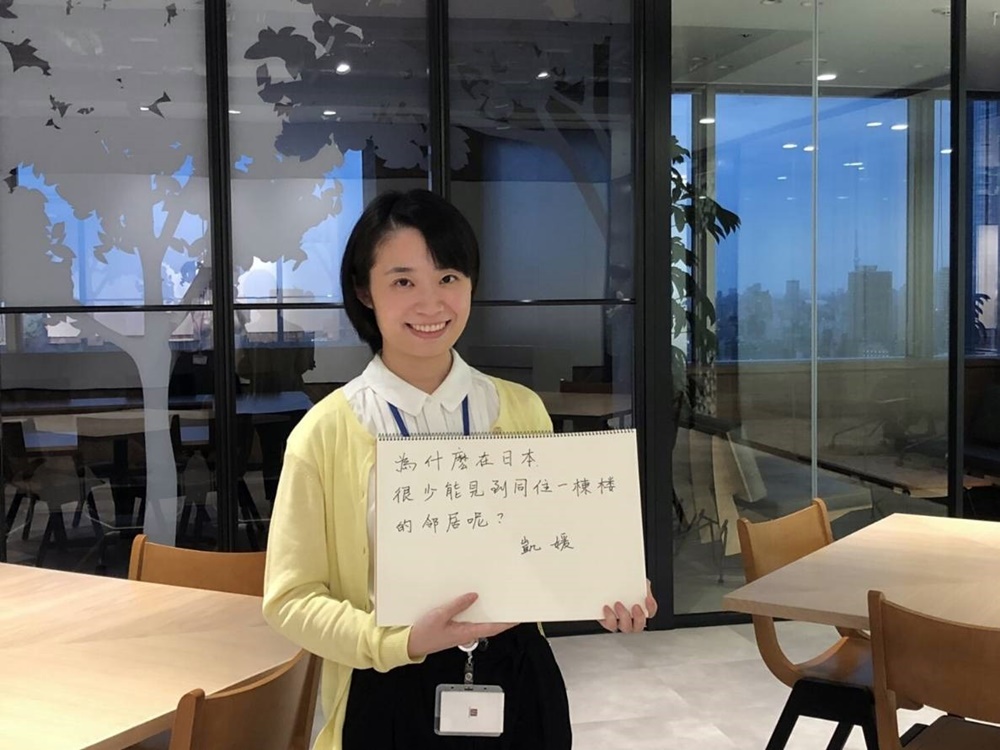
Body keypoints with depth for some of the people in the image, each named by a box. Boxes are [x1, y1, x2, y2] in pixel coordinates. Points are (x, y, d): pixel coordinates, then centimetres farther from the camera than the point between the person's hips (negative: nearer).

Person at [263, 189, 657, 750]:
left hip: (519, 682, 3)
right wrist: (402, 642, -22)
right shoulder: (326, 433, -10)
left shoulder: (522, 410, -1)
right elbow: (292, 597, -7)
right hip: (393, 698, -2)